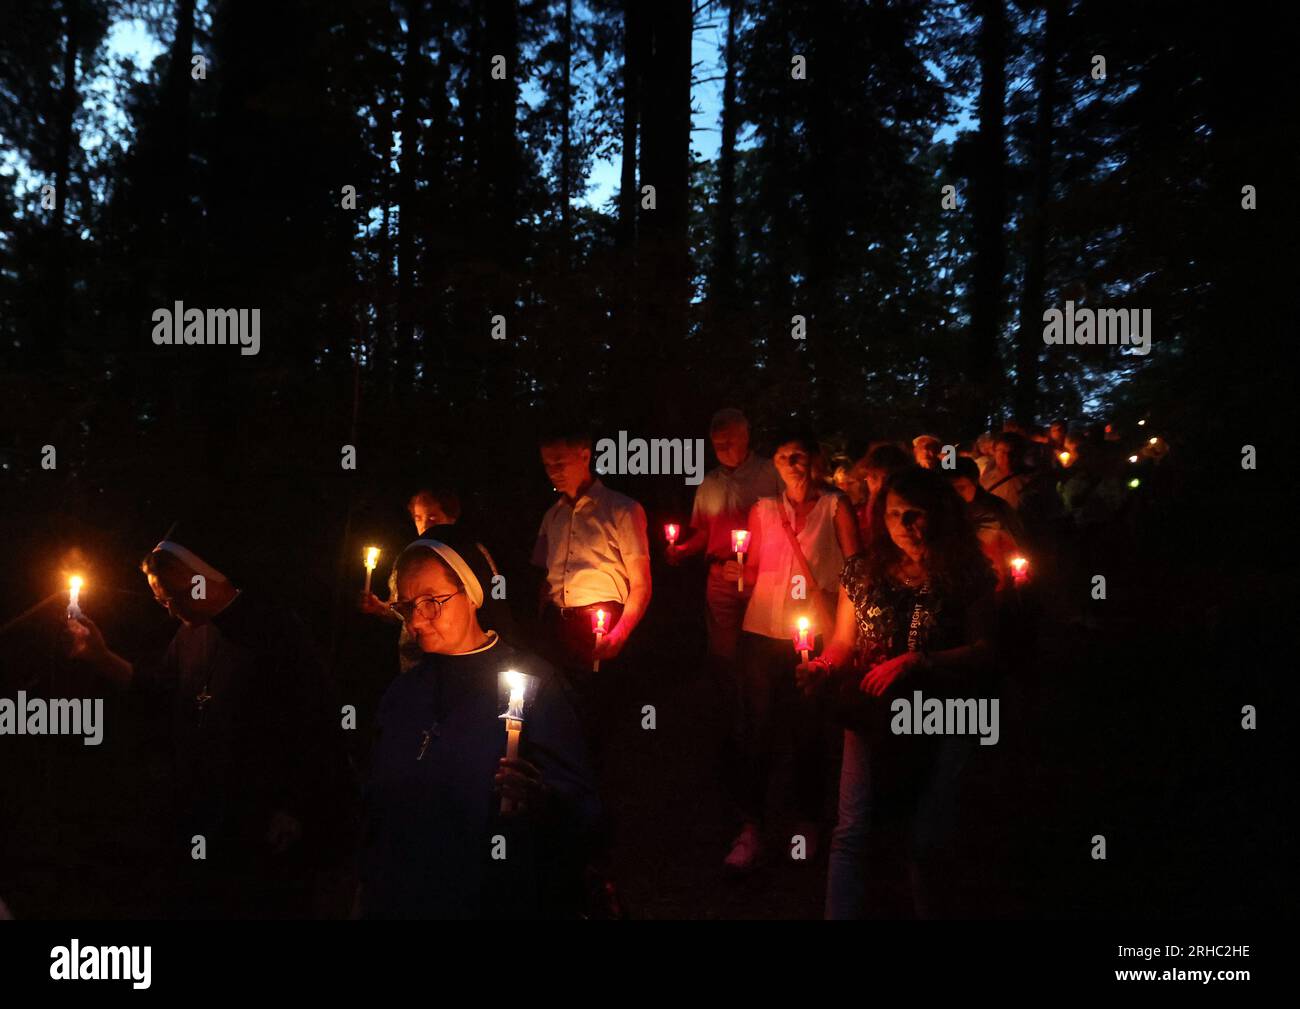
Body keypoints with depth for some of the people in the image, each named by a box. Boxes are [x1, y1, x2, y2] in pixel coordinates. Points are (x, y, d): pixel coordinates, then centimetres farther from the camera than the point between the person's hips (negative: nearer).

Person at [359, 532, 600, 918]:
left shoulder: (532, 681, -9)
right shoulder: (402, 693, 8)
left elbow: (581, 803, -15)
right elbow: (378, 803, 13)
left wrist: (542, 799, -35)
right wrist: (369, 895, 8)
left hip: (502, 901, -4)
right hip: (403, 901, 5)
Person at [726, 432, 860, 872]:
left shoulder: (835, 507, 3)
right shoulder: (763, 509, 10)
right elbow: (753, 571, 13)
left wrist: (829, 597, -12)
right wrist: (738, 571, -8)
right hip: (763, 632, 2)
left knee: (810, 730, 4)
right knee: (757, 729, 0)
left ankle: (808, 823, 19)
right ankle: (750, 829, 5)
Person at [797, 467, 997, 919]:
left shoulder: (967, 575, -3)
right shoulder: (863, 570, 2)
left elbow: (983, 650, -6)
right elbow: (844, 642, 8)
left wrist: (914, 662, -19)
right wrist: (822, 665, -15)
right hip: (871, 713, 1)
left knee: (925, 839, 9)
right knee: (851, 833, -9)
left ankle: (925, 907, 33)